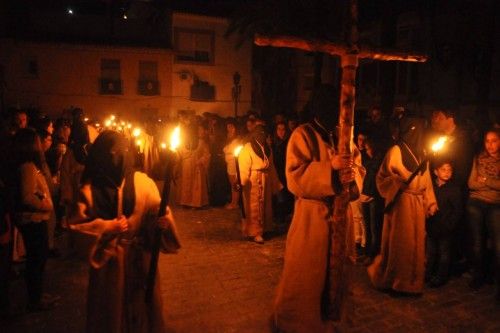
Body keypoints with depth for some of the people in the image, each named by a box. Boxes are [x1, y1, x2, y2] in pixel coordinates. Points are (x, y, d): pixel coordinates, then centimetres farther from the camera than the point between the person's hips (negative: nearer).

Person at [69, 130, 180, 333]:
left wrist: (162, 218, -28)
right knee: (111, 308, 18)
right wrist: (107, 227, -14)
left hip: (140, 256, 1)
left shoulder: (142, 181, -6)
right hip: (108, 258, -1)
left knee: (143, 304, 17)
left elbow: (156, 210, -6)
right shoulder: (91, 188, -8)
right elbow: (77, 223, -5)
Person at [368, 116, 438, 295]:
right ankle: (393, 280, 16)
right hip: (402, 202, -7)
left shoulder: (421, 153, 13)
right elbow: (382, 177, -8)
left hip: (418, 203, 7)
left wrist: (430, 203, 11)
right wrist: (399, 182, -25)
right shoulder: (396, 151, -8)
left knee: (416, 242, 12)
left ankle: (412, 281, 26)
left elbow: (427, 181, 15)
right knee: (399, 242, 1)